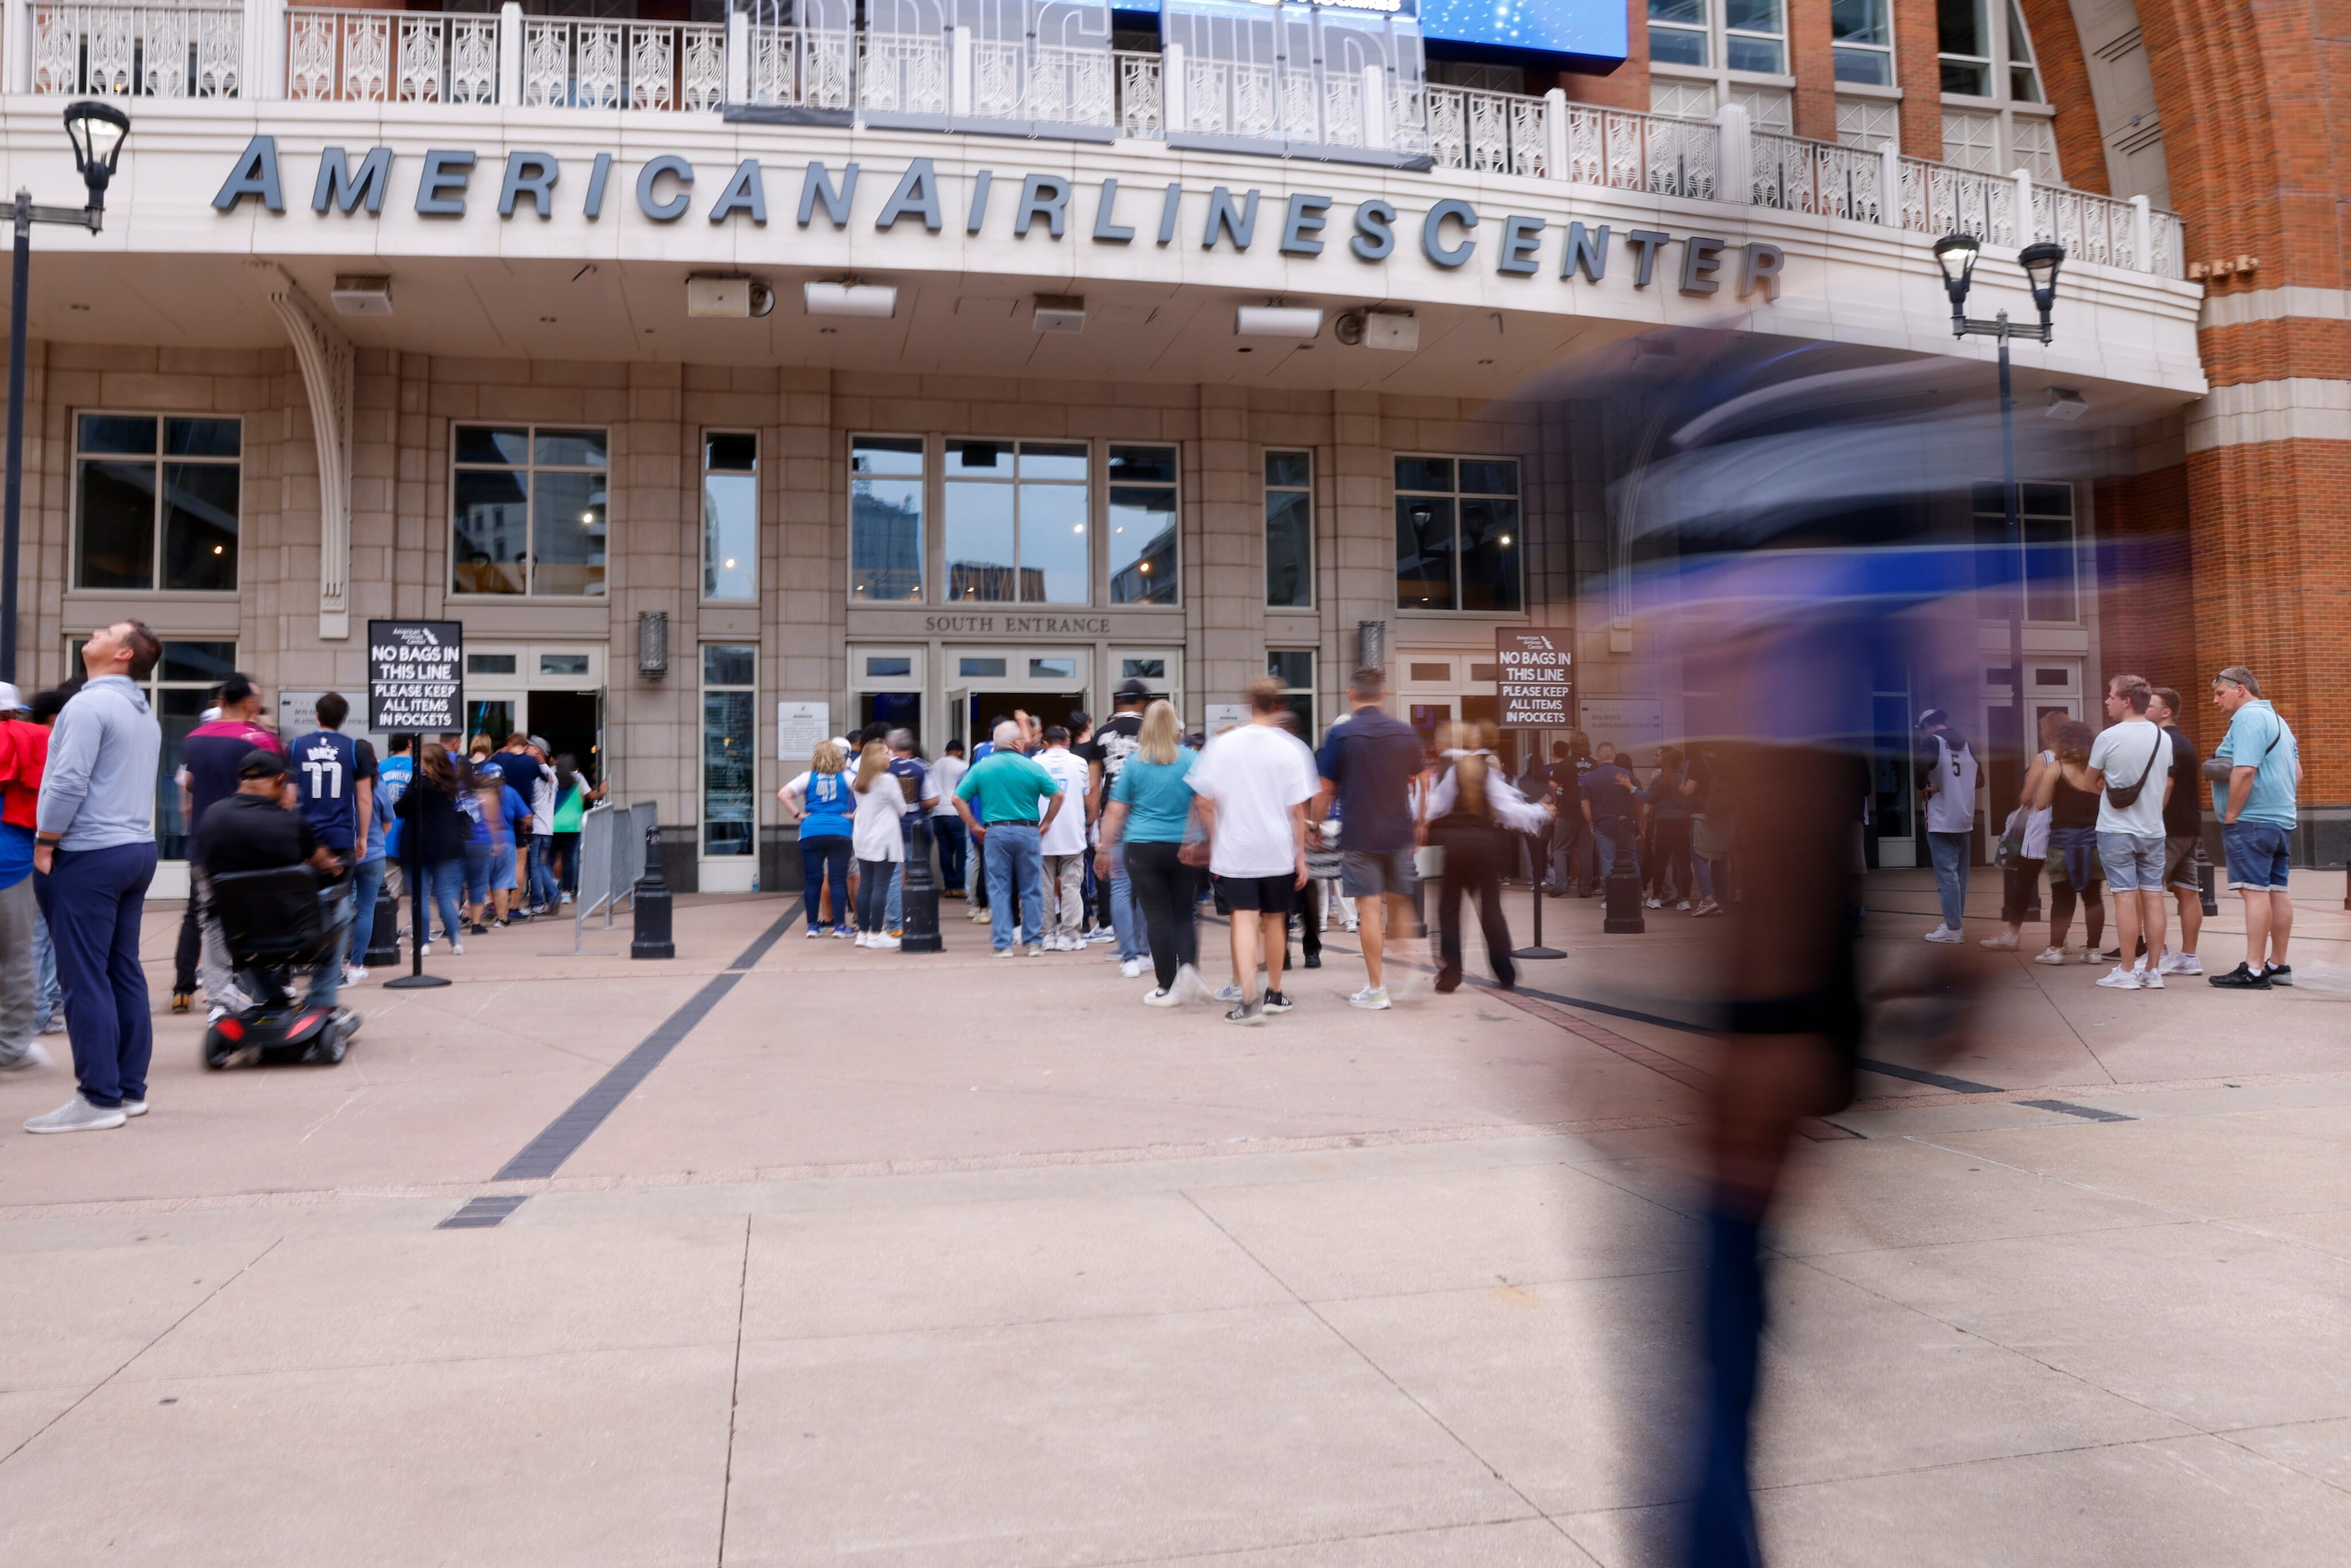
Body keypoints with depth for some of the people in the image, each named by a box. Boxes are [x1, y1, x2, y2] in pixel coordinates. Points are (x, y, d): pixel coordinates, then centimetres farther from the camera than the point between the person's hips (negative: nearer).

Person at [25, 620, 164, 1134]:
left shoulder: (89, 705, -13)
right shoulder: (144, 714, 16)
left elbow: (68, 784, -19)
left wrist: (44, 847, -10)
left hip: (88, 856, -9)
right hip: (136, 850, 9)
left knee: (85, 979, -5)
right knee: (124, 972, 10)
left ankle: (99, 1098, -4)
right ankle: (130, 1089, 13)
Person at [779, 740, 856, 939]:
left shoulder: (808, 777, 6)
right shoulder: (846, 777, 6)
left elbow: (783, 794, -3)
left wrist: (798, 815, 1)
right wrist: (854, 814, 1)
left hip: (811, 832, 1)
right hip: (840, 831, -1)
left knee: (812, 880, 6)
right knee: (838, 880, 1)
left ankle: (813, 926, 8)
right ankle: (839, 926, 0)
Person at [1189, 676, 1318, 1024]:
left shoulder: (1222, 744, -1)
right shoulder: (1291, 749, -5)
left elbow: (1206, 802, 1)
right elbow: (1298, 809, -4)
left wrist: (1215, 841, 13)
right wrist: (1301, 855, 3)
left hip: (1233, 851, 0)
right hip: (1277, 851, 0)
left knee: (1245, 918, -3)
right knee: (1274, 918, 14)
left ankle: (1247, 999, -19)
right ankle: (1274, 993, 27)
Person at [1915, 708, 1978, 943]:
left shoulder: (1931, 742, -10)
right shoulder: (1966, 743, 13)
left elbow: (1921, 767, -29)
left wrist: (1922, 788, -12)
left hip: (1942, 820, -7)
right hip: (1965, 819, 7)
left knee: (1946, 874, -6)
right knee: (1959, 874, 14)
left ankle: (1952, 928, -8)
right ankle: (1955, 921, 21)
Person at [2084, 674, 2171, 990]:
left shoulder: (2108, 737, -11)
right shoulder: (2163, 738, 5)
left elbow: (2091, 782, -1)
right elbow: (2167, 786, 14)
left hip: (2116, 830, -5)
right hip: (2153, 830, 5)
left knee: (2126, 896, -4)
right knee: (2153, 896, 6)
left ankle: (2127, 972, -1)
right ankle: (2152, 970, 10)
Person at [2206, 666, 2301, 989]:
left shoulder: (2248, 718, -12)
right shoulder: (2277, 719, 20)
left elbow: (2244, 771, -22)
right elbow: (2297, 773, 22)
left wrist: (2230, 816, -17)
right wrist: (2282, 803, 20)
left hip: (2251, 820, -10)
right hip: (2280, 820, 10)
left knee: (2255, 890, -11)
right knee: (2276, 891, 11)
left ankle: (2254, 970, -12)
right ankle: (2279, 965, 17)